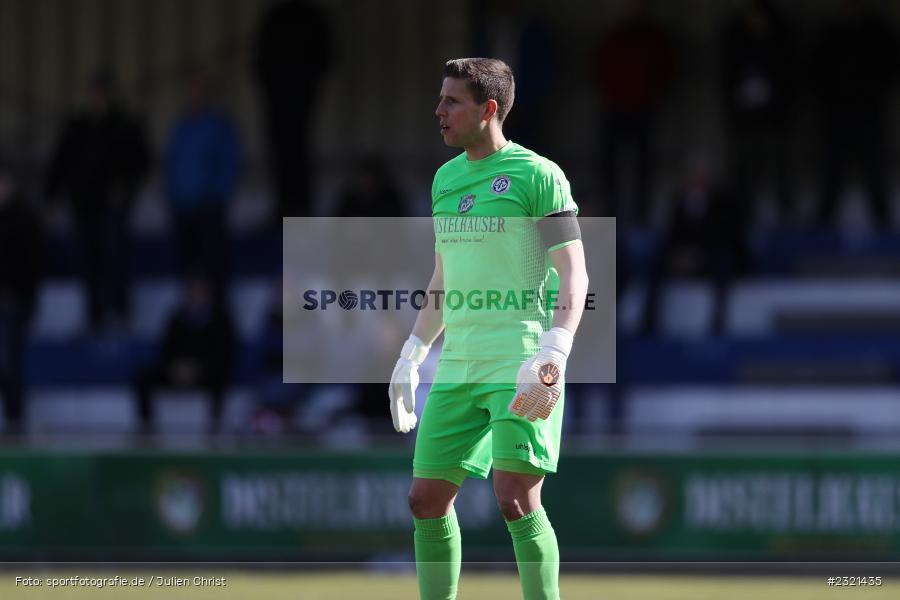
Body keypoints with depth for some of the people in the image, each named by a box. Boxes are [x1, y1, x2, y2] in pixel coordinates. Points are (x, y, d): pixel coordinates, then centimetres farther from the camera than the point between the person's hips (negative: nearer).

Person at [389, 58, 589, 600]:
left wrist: (552, 357, -22)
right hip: (458, 368, 7)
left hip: (522, 367, -7)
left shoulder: (537, 175, -6)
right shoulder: (446, 178, 16)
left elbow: (573, 276, -10)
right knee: (428, 499, 5)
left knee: (516, 499, -16)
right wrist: (411, 357, 23)